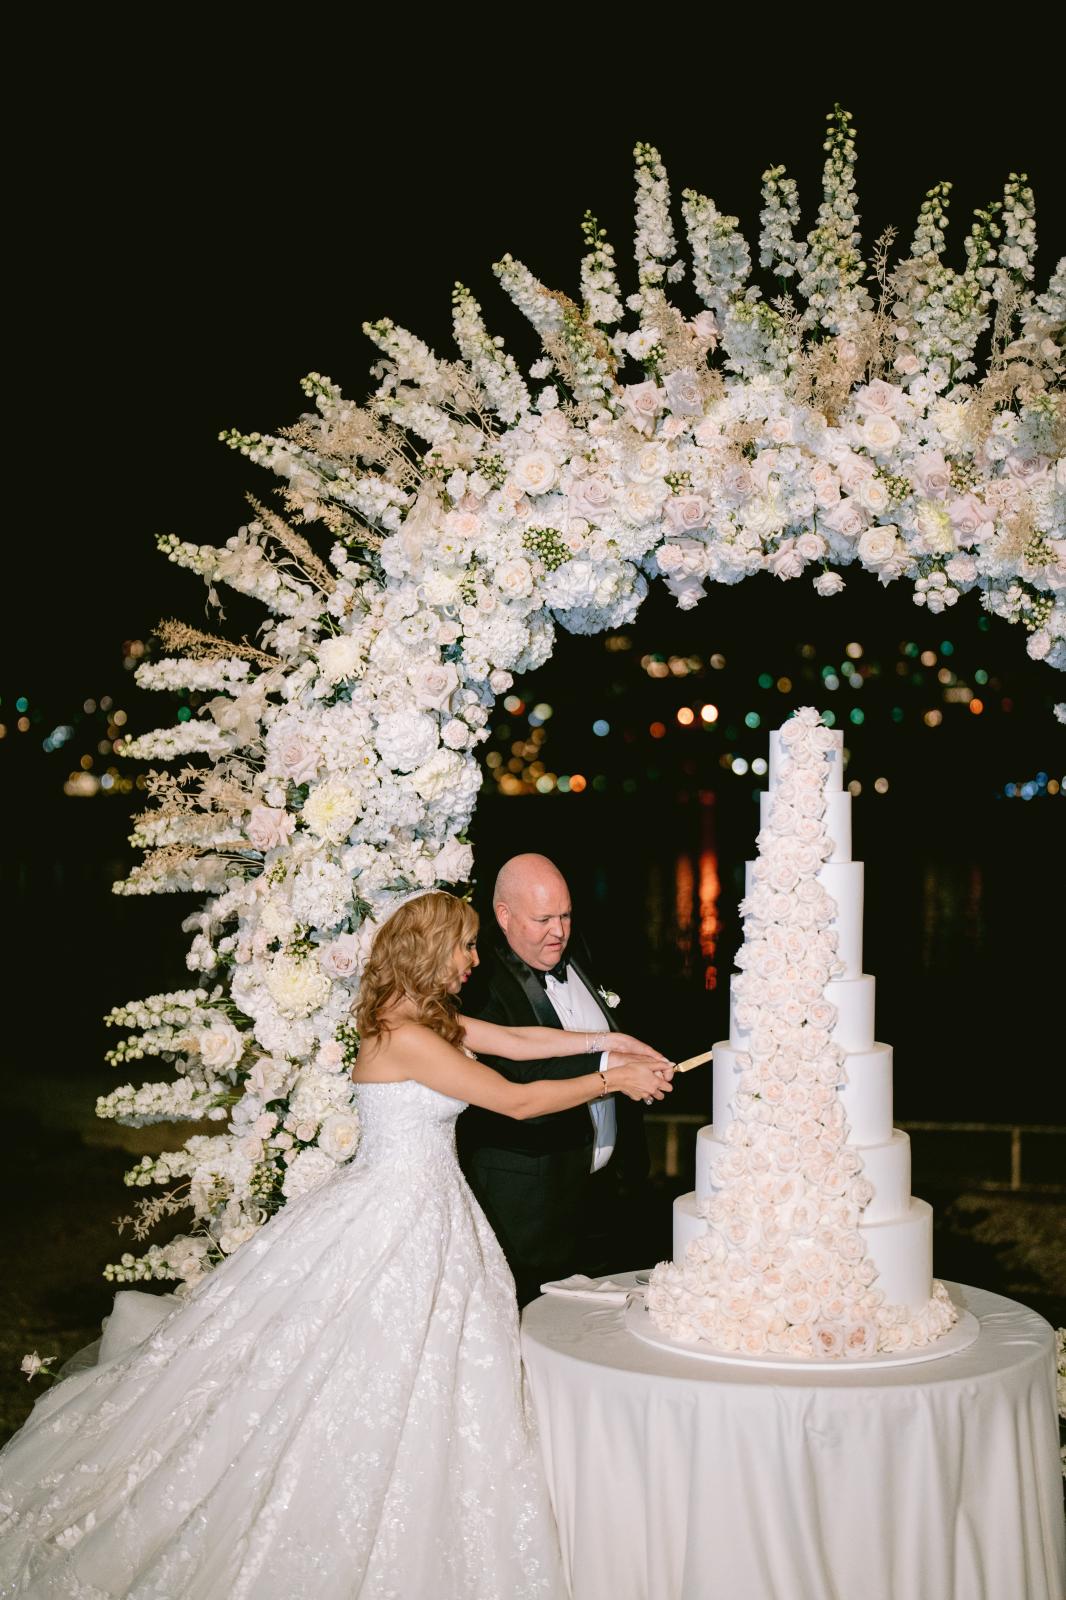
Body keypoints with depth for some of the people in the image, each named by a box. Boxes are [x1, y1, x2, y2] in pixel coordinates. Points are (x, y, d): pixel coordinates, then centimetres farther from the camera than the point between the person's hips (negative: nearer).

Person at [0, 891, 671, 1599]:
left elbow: (521, 1040, 10)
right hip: (395, 1216, -10)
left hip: (425, 1209, 10)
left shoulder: (433, 1021, 7)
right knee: (373, 1386, -1)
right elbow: (517, 1100, -20)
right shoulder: (406, 1038, -22)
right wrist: (612, 1081, -10)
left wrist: (610, 1044, 4)